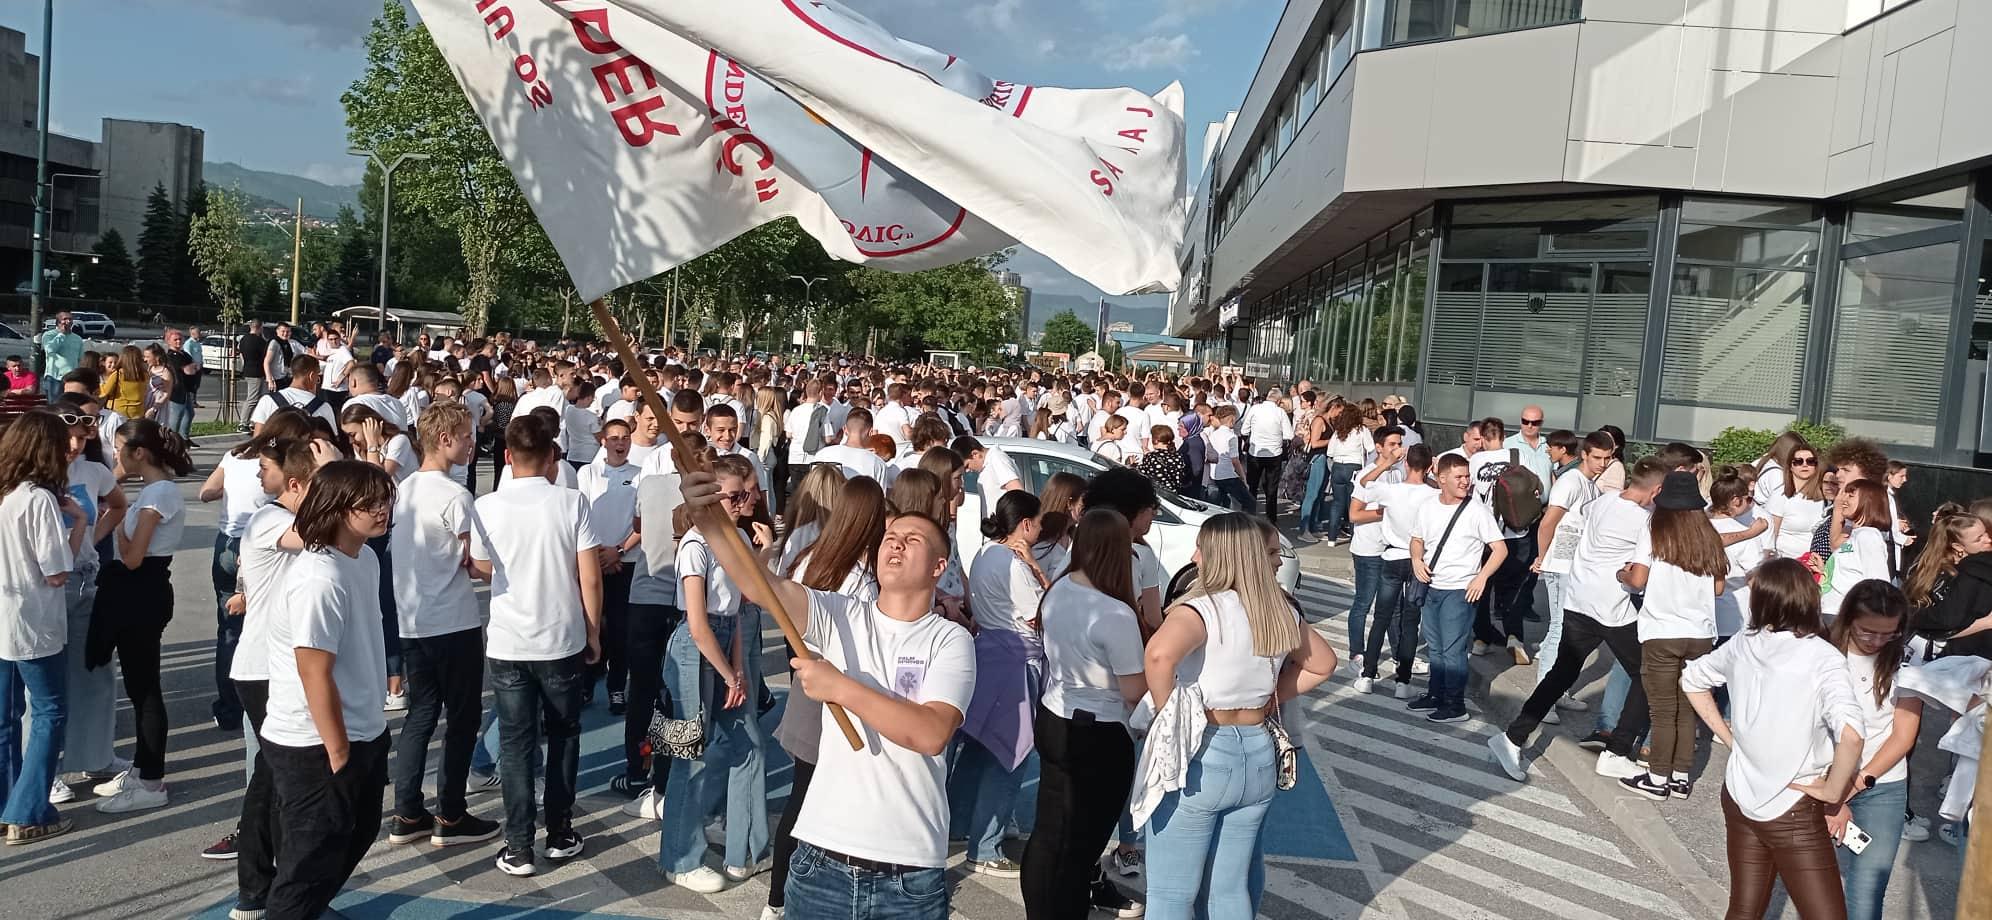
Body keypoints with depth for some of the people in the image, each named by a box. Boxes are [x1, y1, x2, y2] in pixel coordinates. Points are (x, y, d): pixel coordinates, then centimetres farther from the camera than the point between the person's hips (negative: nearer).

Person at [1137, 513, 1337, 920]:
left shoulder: (1204, 609, -17)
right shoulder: (1283, 612, 4)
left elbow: (1159, 654, -36)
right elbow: (1323, 663, 20)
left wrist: (1167, 712, -19)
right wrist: (1270, 699, 13)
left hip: (1197, 758, -6)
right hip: (1258, 755, 7)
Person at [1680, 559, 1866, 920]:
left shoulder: (1743, 645, -2)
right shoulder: (1822, 658, -19)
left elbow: (1692, 678, 16)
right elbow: (1850, 734, -33)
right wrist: (1833, 792, -18)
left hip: (1739, 796, 6)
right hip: (1792, 811, -6)